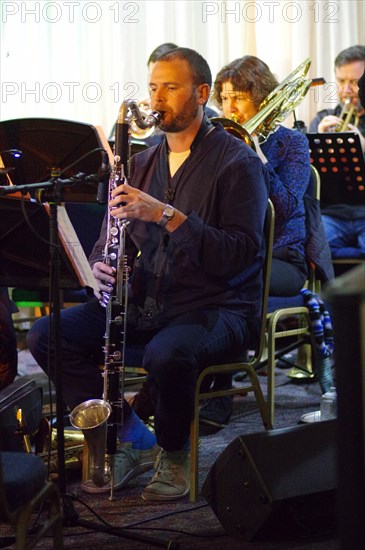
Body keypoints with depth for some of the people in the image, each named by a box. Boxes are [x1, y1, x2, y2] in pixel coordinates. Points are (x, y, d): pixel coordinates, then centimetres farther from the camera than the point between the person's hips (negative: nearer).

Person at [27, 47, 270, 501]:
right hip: (143, 302, 7)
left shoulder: (237, 163, -6)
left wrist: (167, 215, -26)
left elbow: (242, 255, -18)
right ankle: (131, 439, -2)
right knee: (46, 336, -10)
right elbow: (110, 238, 18)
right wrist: (101, 266, -7)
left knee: (166, 354, -38)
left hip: (215, 306, -7)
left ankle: (174, 454, -7)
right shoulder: (143, 162, 15)